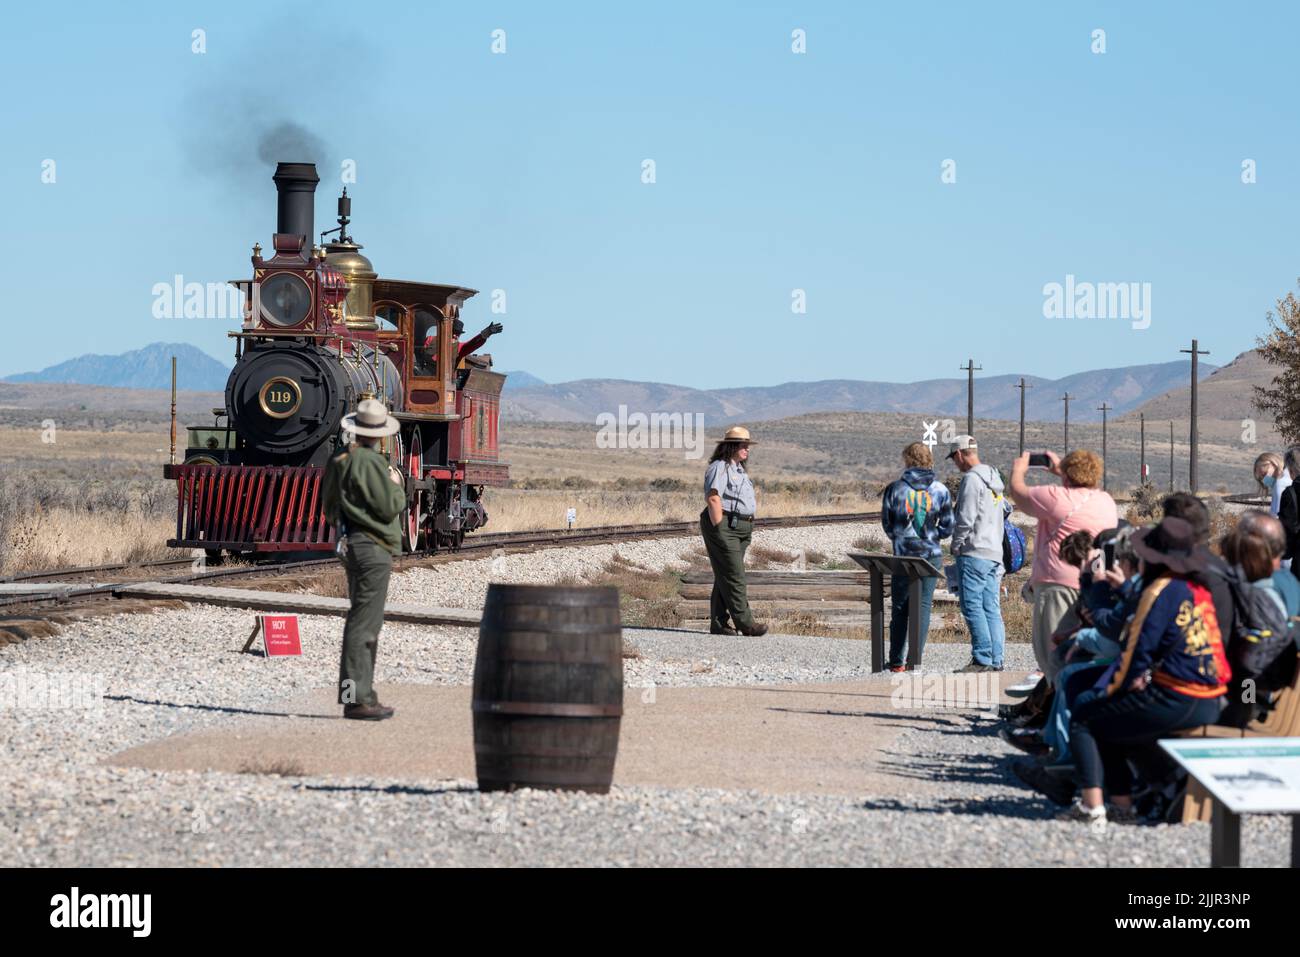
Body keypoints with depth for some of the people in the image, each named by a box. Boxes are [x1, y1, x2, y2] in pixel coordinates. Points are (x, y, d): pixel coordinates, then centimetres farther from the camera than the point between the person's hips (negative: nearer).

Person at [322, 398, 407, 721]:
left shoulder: (338, 461, 12)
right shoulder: (371, 463, -16)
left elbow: (329, 507, 21)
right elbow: (390, 508, -16)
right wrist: (396, 485, 0)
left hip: (351, 545, 9)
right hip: (373, 548, -9)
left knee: (365, 622, 15)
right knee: (363, 624, -9)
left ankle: (361, 694, 19)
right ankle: (356, 698, -9)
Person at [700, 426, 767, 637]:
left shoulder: (739, 469, 21)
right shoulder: (719, 468, -11)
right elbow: (713, 499, -19)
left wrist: (748, 530, 20)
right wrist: (719, 529, -23)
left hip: (740, 528, 10)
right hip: (724, 525, -10)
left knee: (725, 577, 9)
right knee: (734, 576, -10)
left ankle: (719, 624, 11)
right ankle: (745, 623, -12)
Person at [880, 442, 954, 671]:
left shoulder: (895, 488, -6)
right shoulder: (941, 490, -1)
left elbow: (886, 523, 3)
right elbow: (947, 527, 2)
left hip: (903, 556, -1)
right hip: (931, 556, 1)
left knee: (899, 607, 9)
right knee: (924, 605, 6)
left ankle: (896, 661, 10)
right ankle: (916, 659, 2)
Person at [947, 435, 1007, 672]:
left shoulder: (971, 479, -11)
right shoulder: (994, 479, 18)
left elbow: (965, 519, -17)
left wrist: (956, 545, -1)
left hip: (974, 553, -9)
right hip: (995, 552, 9)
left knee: (972, 606, -8)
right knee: (991, 609, 7)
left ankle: (983, 659, -12)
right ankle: (996, 660, 6)